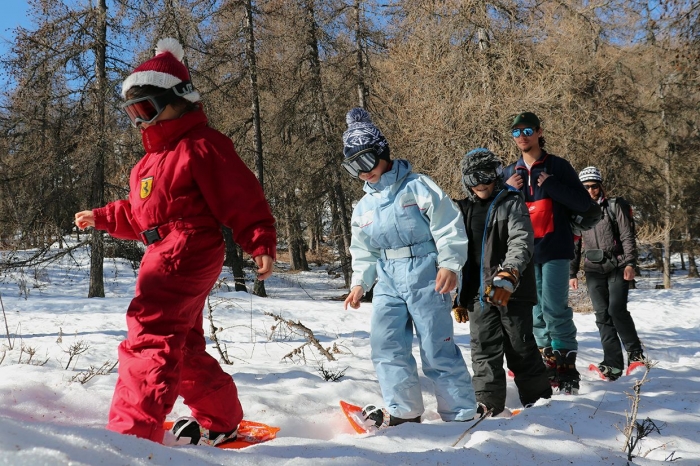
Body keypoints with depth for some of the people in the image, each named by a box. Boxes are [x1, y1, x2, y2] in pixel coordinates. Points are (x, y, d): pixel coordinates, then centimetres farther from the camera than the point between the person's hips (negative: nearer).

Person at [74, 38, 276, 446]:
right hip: (165, 254, 10)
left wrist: (261, 244, -23)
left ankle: (133, 431, -20)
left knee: (151, 335, -18)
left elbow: (244, 198, -15)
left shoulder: (201, 145, -9)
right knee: (184, 345, 16)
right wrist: (102, 218, 20)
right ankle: (221, 420, 30)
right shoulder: (157, 153, 22)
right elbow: (139, 213, 28)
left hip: (186, 251, -10)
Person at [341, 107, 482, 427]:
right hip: (388, 282, 6)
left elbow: (449, 226, -8)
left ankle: (462, 412, 8)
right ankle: (402, 410, 10)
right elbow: (363, 252, 22)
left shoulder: (417, 187, -4)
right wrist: (360, 282, 10)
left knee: (438, 347, -3)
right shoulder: (363, 208, 15)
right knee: (385, 343, -3)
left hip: (425, 276, -6)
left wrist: (450, 264, -16)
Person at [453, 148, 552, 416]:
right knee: (484, 350, 2)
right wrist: (459, 298, 15)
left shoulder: (512, 203, -2)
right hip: (479, 293, 4)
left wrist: (508, 276, -34)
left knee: (520, 347, 4)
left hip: (513, 290, -4)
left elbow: (521, 242, -17)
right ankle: (488, 403, 10)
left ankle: (538, 398, 20)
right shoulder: (464, 210, 12)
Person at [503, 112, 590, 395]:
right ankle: (549, 363, 14)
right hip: (524, 252, 4)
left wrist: (550, 185, -15)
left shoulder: (557, 166, 2)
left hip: (555, 249, -4)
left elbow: (583, 202, -4)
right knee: (536, 312, 6)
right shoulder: (510, 173, 14)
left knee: (555, 309, -11)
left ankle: (567, 366, -4)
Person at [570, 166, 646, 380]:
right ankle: (613, 362, -2)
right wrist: (572, 273, 12)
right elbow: (574, 244, 15)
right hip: (593, 269, 3)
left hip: (617, 267, -3)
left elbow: (628, 237, 0)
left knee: (617, 310, -15)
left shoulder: (613, 208, 3)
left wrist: (630, 263, -12)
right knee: (602, 315, -3)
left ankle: (634, 351, 7)